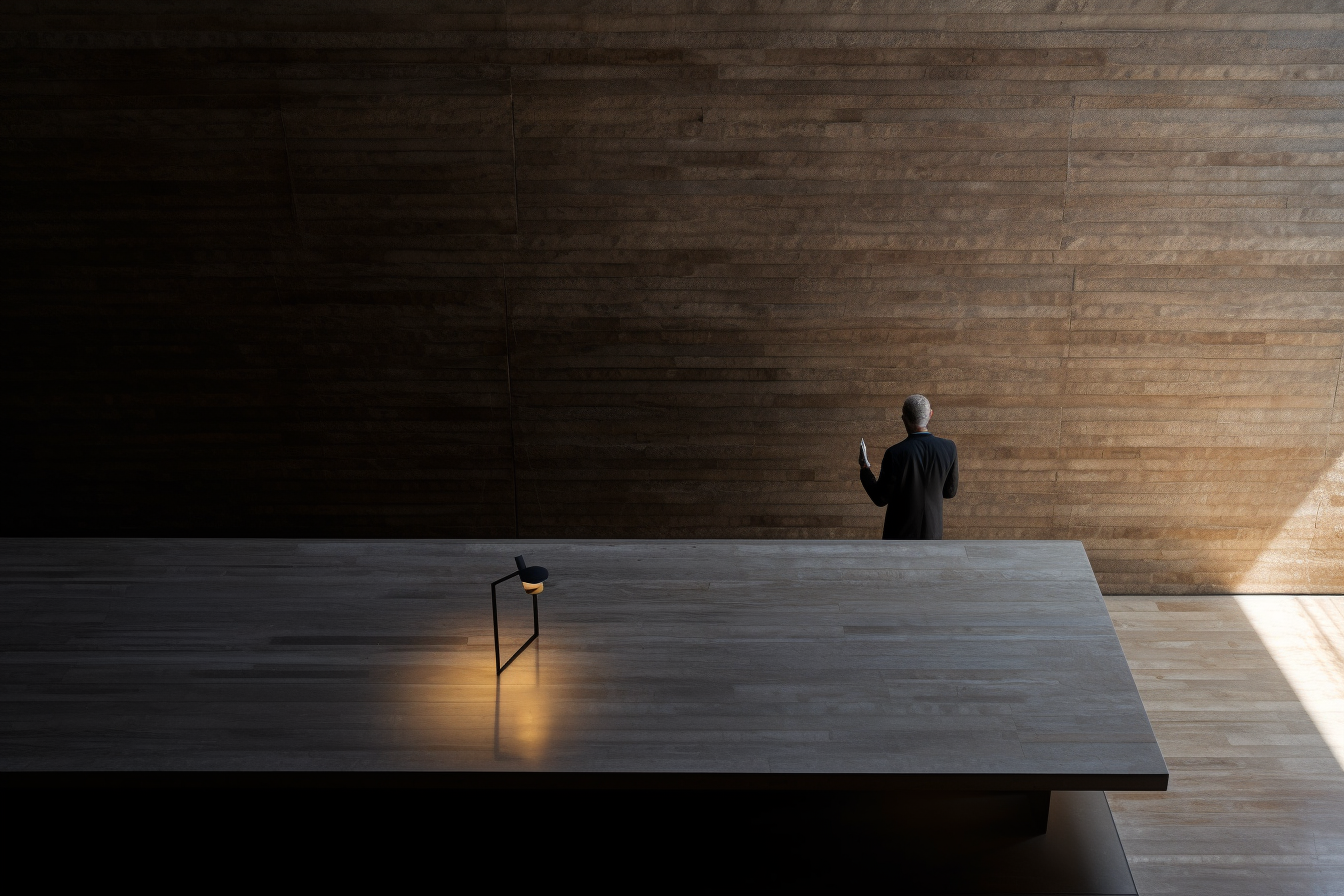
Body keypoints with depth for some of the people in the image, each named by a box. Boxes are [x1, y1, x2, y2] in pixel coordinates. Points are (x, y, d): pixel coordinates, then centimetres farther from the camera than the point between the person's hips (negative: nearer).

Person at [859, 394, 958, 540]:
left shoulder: (895, 454, -21)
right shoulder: (948, 448, -10)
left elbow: (880, 499, -11)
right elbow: (950, 492, 3)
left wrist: (864, 469, 2)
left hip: (901, 533, -3)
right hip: (932, 532, 3)